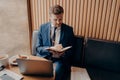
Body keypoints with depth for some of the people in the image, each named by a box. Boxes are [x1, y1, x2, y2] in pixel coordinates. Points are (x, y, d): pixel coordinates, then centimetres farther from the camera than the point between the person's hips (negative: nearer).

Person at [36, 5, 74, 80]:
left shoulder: (69, 30, 1)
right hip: (44, 57, 1)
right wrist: (51, 49, -18)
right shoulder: (43, 28, 3)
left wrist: (63, 53, -17)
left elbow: (70, 50, 6)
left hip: (60, 59, 0)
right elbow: (38, 48, 1)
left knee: (57, 71, -31)